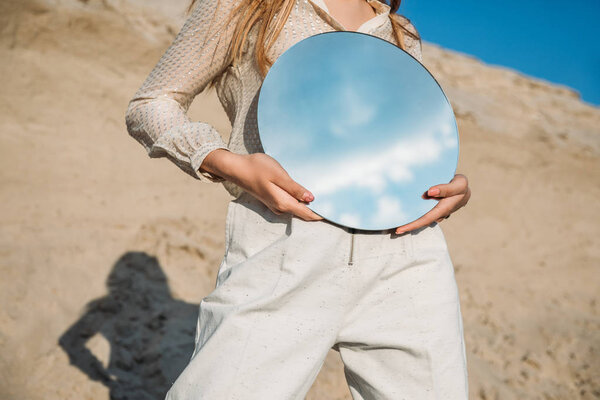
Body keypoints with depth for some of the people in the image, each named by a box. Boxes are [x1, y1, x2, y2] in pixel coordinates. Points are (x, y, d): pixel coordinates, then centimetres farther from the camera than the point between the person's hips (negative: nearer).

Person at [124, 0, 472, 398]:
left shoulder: (403, 34, 26)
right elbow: (150, 106, 10)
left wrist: (454, 186, 5)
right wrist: (231, 165, -9)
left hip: (401, 240, 5)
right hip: (284, 243, -4)